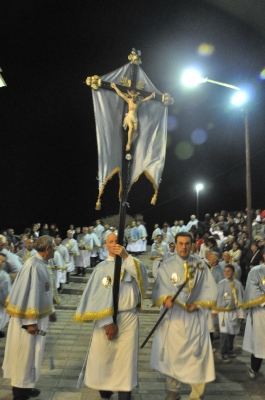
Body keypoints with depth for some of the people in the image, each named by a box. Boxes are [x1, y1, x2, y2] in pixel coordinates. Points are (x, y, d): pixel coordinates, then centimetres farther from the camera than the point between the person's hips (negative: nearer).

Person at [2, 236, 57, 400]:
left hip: (40, 315, 9)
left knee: (33, 353, 19)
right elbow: (29, 294, -25)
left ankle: (26, 386, 34)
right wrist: (30, 321, -23)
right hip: (30, 318, -9)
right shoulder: (33, 266, -24)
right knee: (25, 354, 6)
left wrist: (51, 310, 19)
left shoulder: (42, 264, 4)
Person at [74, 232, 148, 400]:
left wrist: (126, 256, -27)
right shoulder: (101, 268, 0)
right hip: (105, 318, 0)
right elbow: (98, 297, -5)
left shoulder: (130, 263, 4)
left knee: (126, 360, 5)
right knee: (103, 359, 9)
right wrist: (107, 322, -12)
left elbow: (142, 274, -18)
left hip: (129, 319, 0)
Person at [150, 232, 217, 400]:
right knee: (171, 354, 9)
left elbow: (210, 291, 1)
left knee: (197, 355, 2)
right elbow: (159, 288, -9)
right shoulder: (167, 266, -1)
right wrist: (166, 298, -29)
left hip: (195, 317, 0)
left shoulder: (201, 265, 2)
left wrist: (198, 304, -11)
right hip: (172, 316, 0)